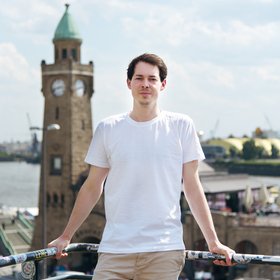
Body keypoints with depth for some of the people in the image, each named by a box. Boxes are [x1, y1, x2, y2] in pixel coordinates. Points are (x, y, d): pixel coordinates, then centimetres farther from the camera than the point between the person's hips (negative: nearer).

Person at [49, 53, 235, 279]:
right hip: (114, 250, 1)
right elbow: (92, 188, 13)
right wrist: (65, 237, 16)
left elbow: (192, 187, 6)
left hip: (165, 250, -1)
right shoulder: (108, 129, 6)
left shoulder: (181, 126, 4)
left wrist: (213, 242, 4)